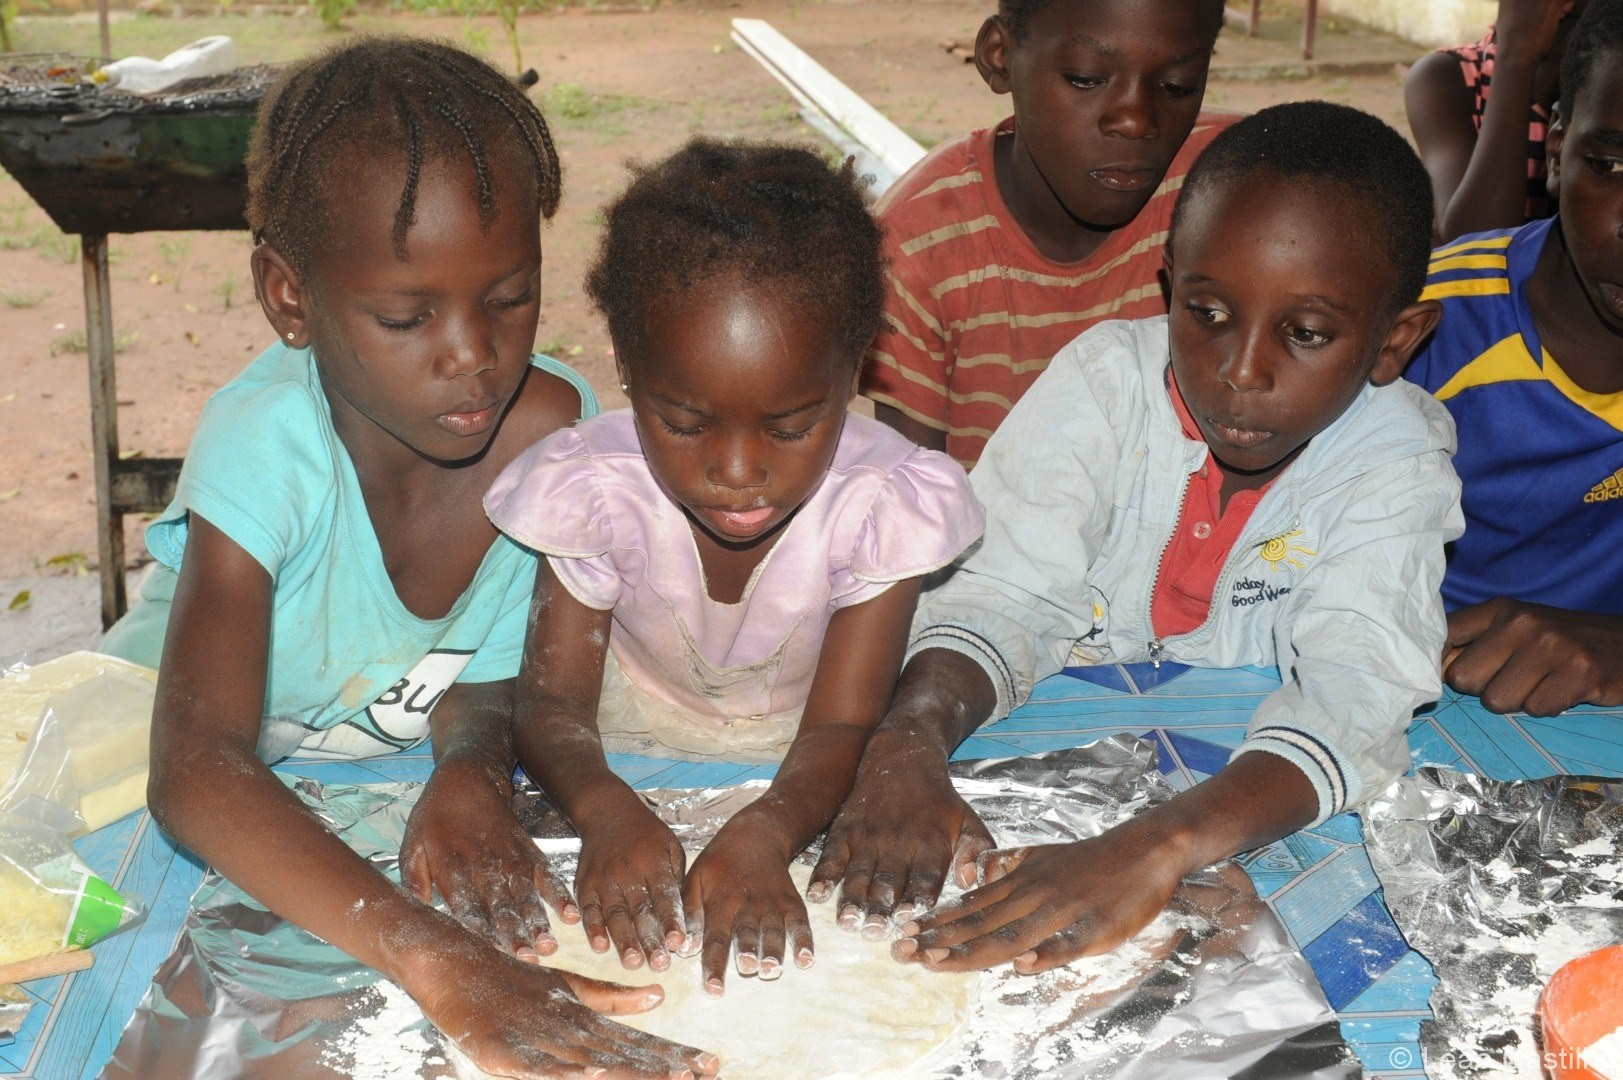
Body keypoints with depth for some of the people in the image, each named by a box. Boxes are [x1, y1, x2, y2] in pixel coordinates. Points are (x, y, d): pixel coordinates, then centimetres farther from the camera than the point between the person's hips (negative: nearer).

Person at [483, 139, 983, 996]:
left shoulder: (882, 504, -24)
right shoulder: (594, 492, -21)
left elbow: (839, 728, -23)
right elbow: (553, 701, -18)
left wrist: (763, 833, -45)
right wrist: (604, 807, -41)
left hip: (802, 789, 1)